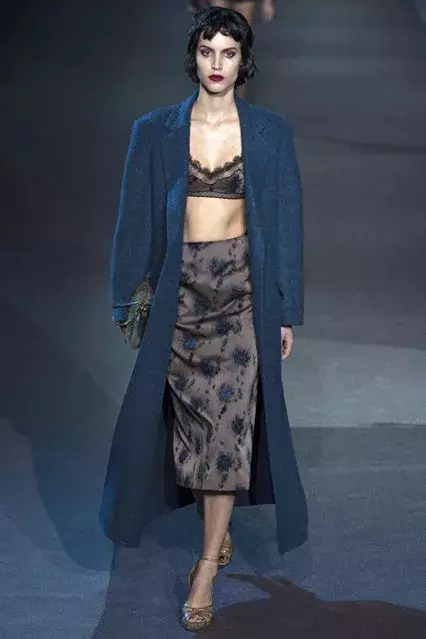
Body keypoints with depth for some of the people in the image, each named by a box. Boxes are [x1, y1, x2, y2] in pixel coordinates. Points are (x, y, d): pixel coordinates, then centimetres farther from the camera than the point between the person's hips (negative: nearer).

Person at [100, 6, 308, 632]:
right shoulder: (155, 131, 2)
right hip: (179, 288, 1)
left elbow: (287, 220, 2)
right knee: (192, 414, 9)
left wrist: (287, 310, 0)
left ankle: (207, 567, 1)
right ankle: (216, 524, 35)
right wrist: (128, 300, 3)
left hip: (242, 287, -1)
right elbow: (136, 218, 4)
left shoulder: (271, 132, 1)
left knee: (229, 417, -6)